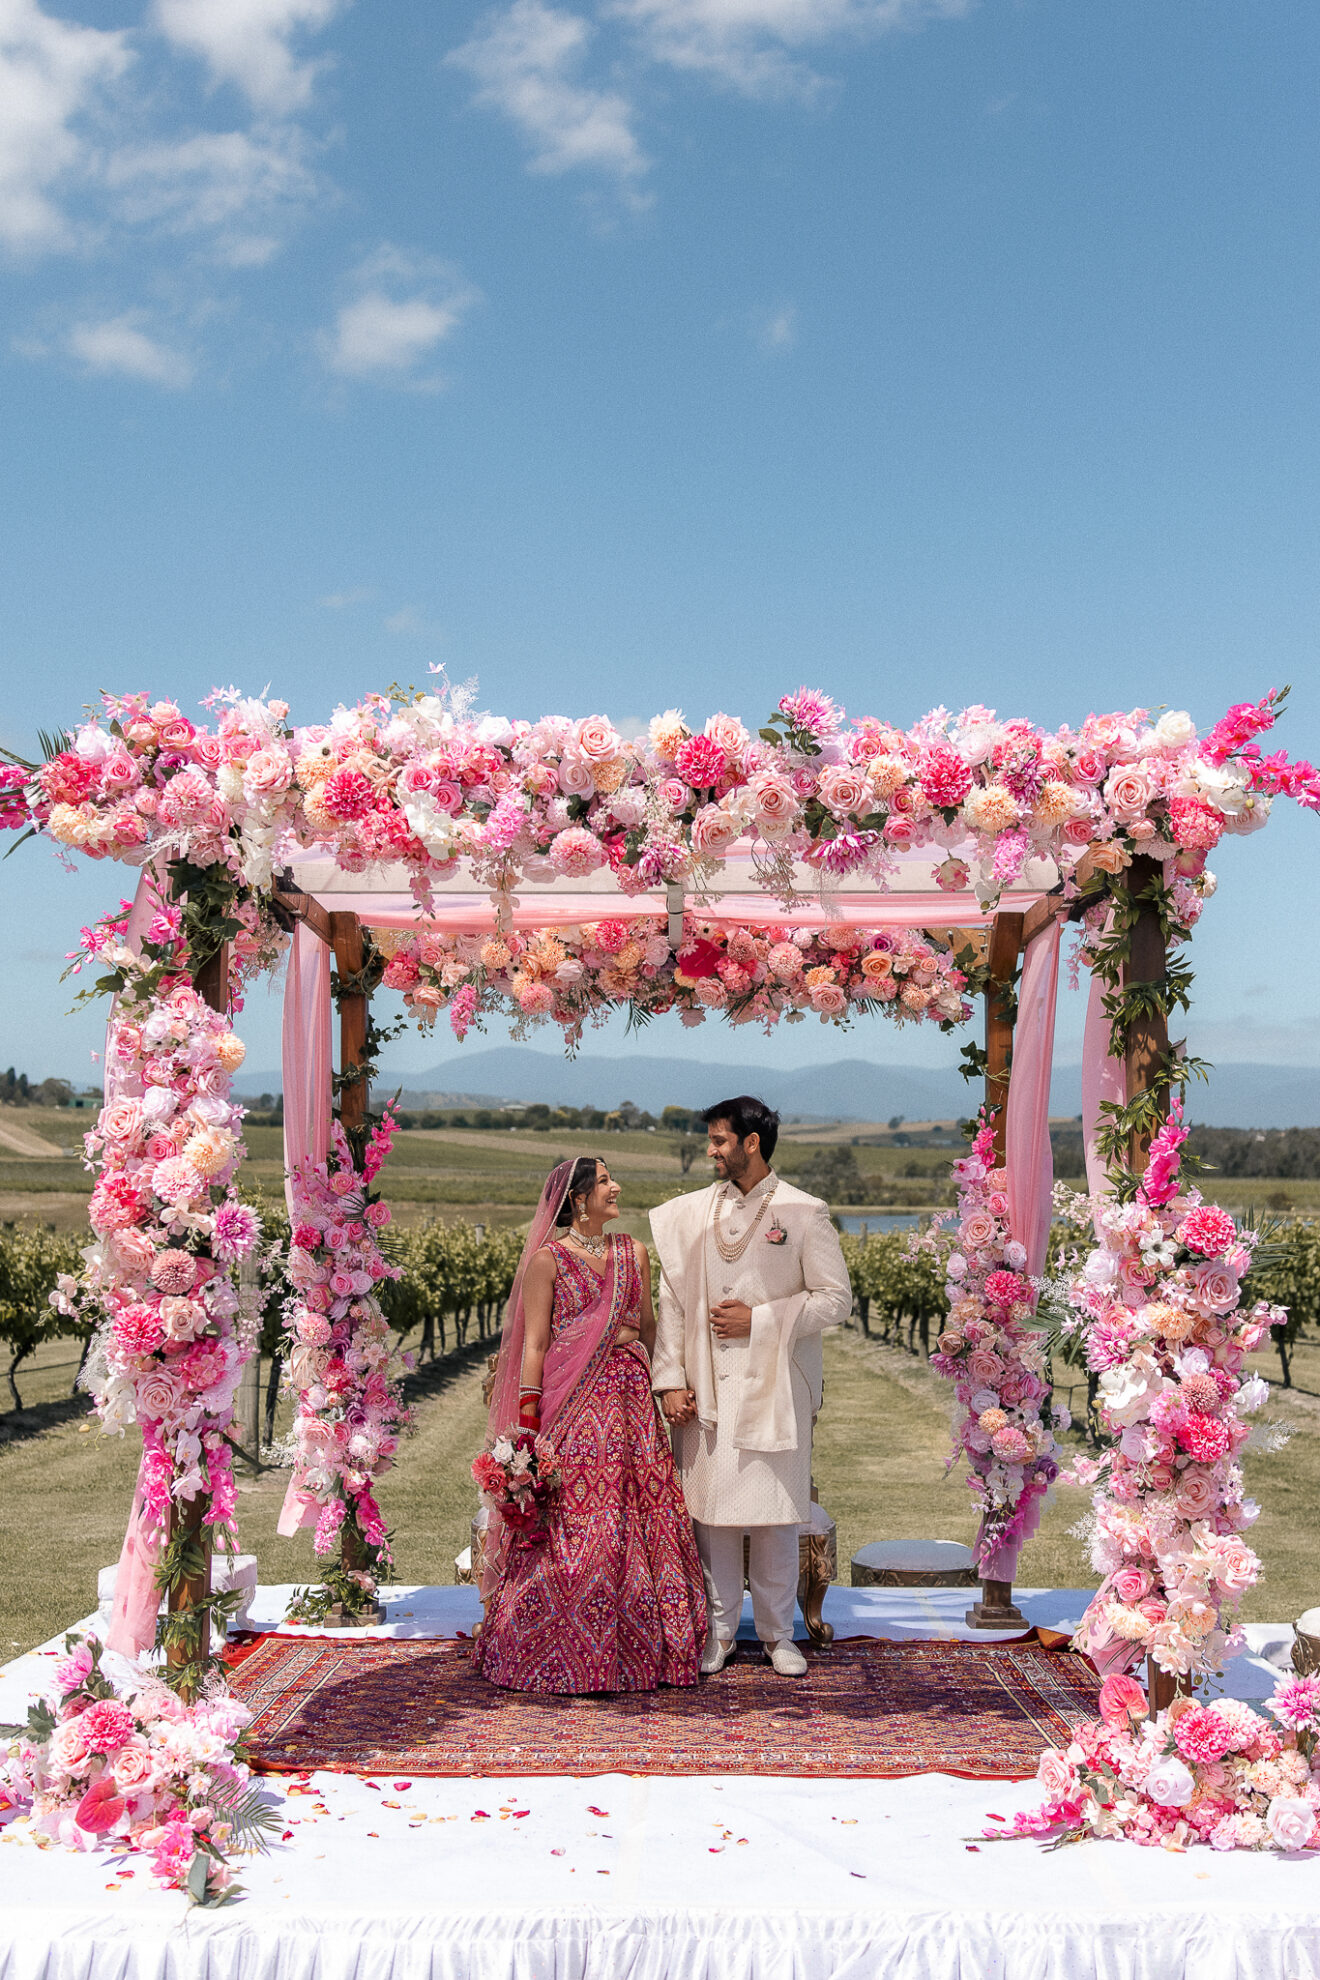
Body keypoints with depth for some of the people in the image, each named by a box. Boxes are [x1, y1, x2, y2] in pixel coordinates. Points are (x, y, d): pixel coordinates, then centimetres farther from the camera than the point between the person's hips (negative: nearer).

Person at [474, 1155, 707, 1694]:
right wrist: (527, 1421, -9)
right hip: (570, 1402, -4)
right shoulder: (548, 1259, -2)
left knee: (638, 1522, 4)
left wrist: (665, 1388, 9)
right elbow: (534, 1344, -4)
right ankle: (567, 1656, 8)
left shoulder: (633, 1252, 12)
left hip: (629, 1401, 5)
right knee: (570, 1532, -4)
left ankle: (638, 1649, 15)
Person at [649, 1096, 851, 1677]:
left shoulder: (803, 1214, -1)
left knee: (774, 1517, 1)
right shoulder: (689, 1214, 8)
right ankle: (717, 1631, 18)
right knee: (710, 1510, 3)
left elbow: (836, 1298, -1)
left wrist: (760, 1320, -9)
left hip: (773, 1389, -2)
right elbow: (671, 1301, 9)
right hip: (705, 1389, 2)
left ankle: (778, 1633, 17)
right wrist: (670, 1379, 1)